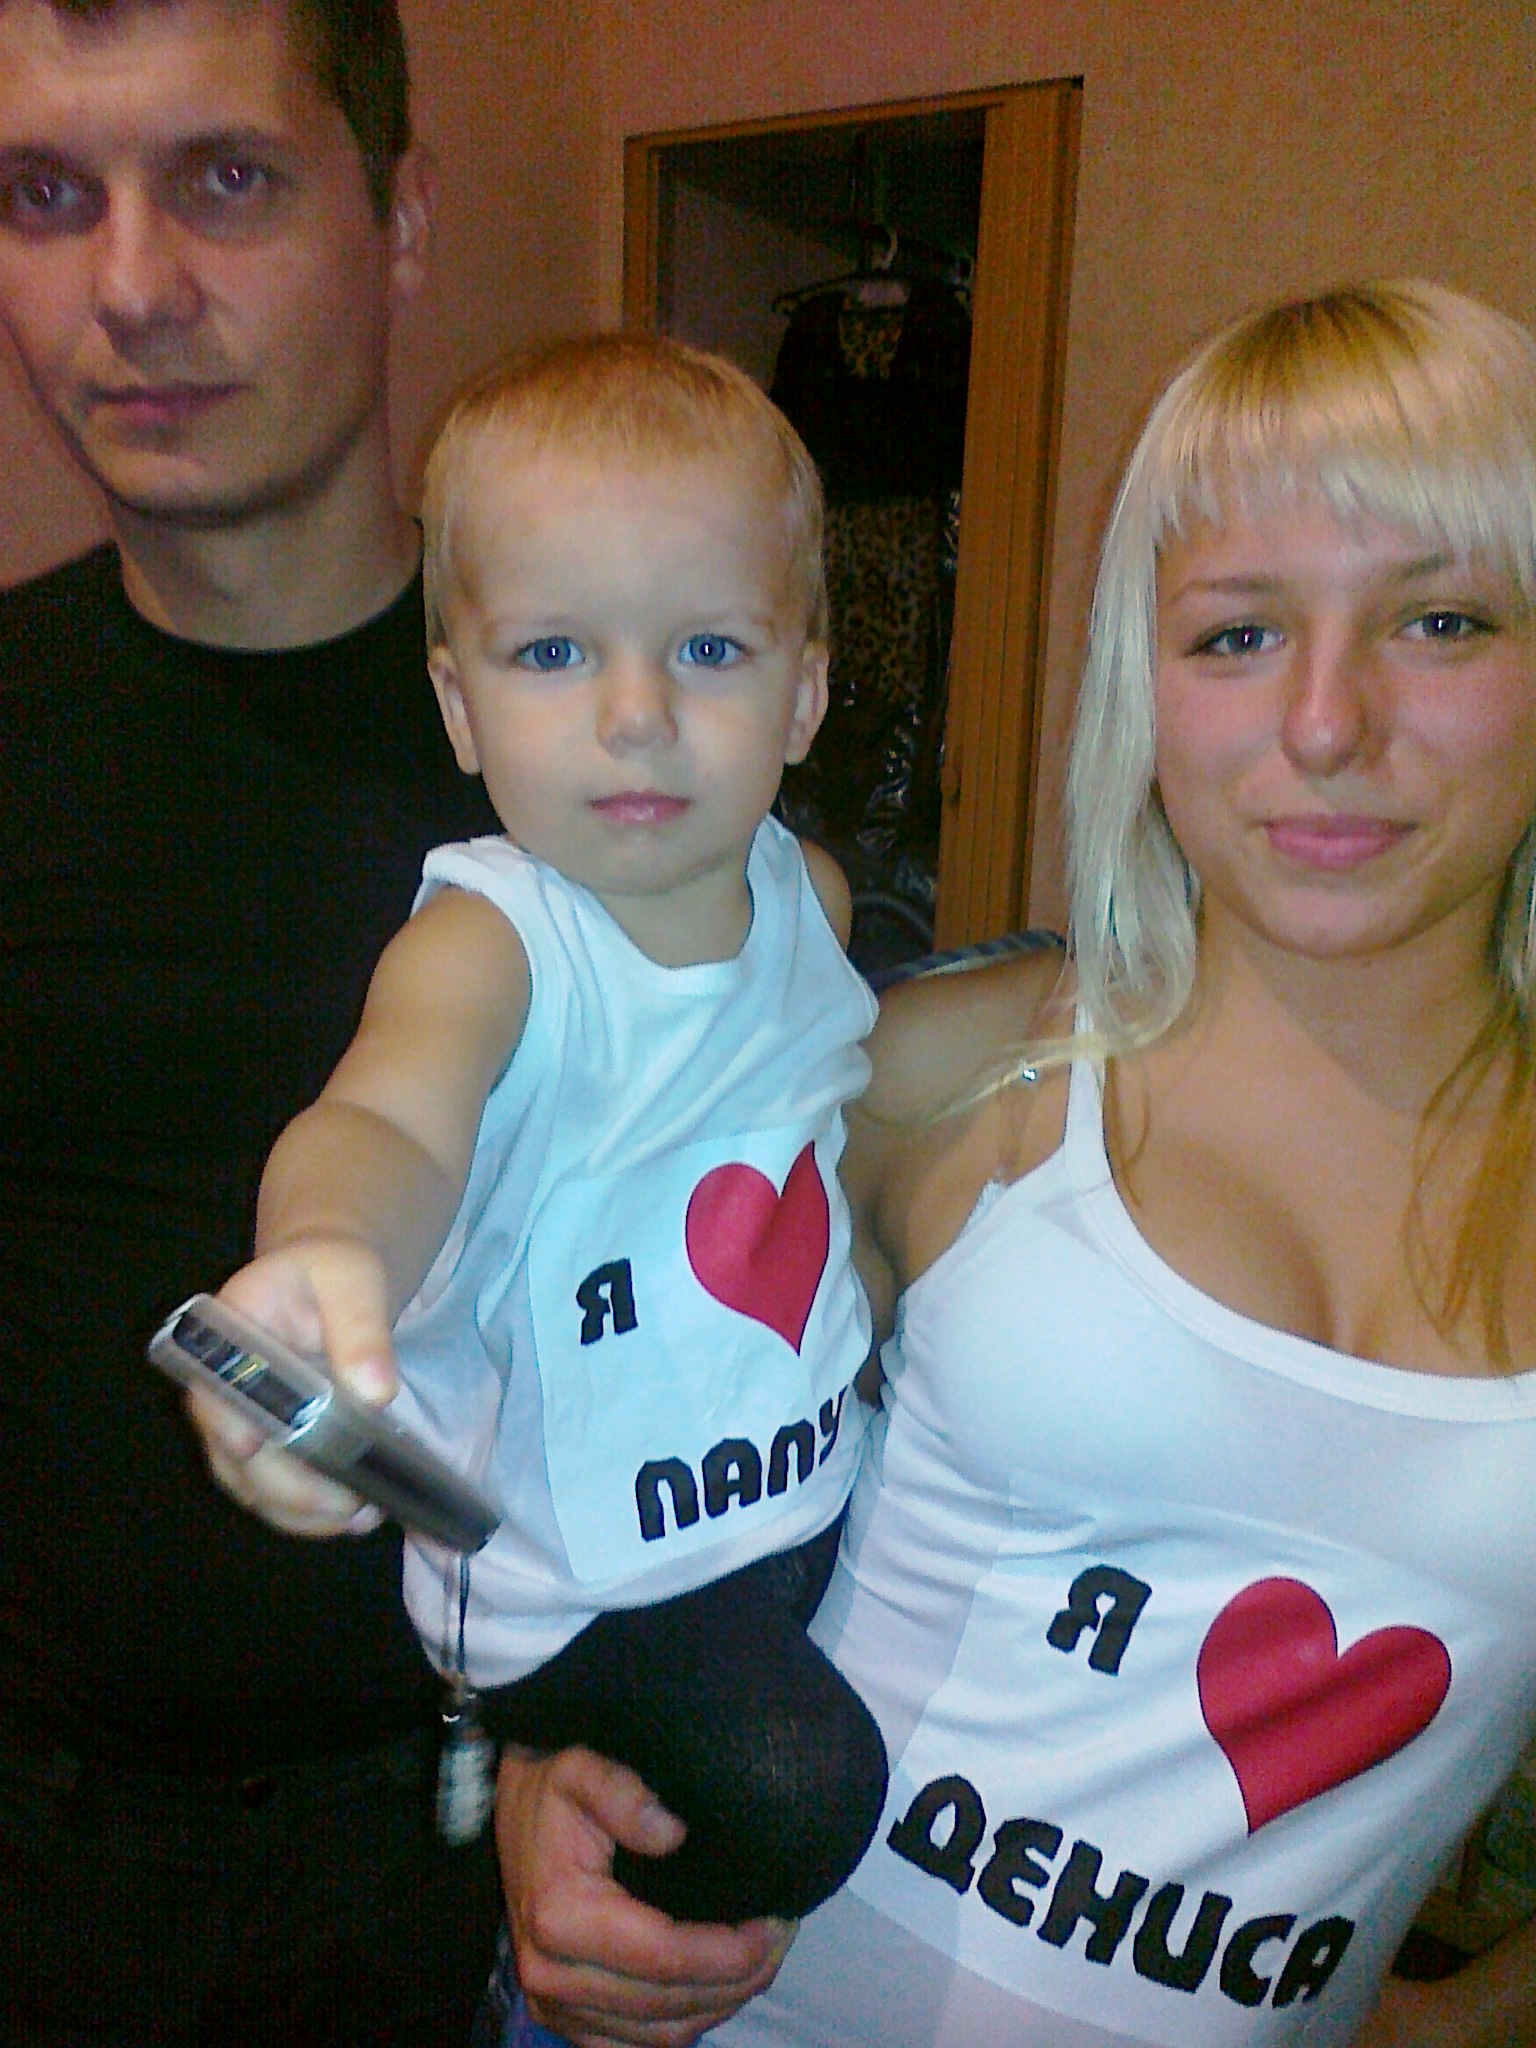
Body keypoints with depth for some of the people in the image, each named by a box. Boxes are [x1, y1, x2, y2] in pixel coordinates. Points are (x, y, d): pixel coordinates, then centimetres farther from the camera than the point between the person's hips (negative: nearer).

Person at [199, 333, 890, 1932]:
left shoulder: (809, 892, -3)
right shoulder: (486, 943, -22)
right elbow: (389, 1120, -42)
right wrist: (327, 1254, -62)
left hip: (818, 1487, 7)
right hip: (581, 1574, -6)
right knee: (795, 1789, -22)